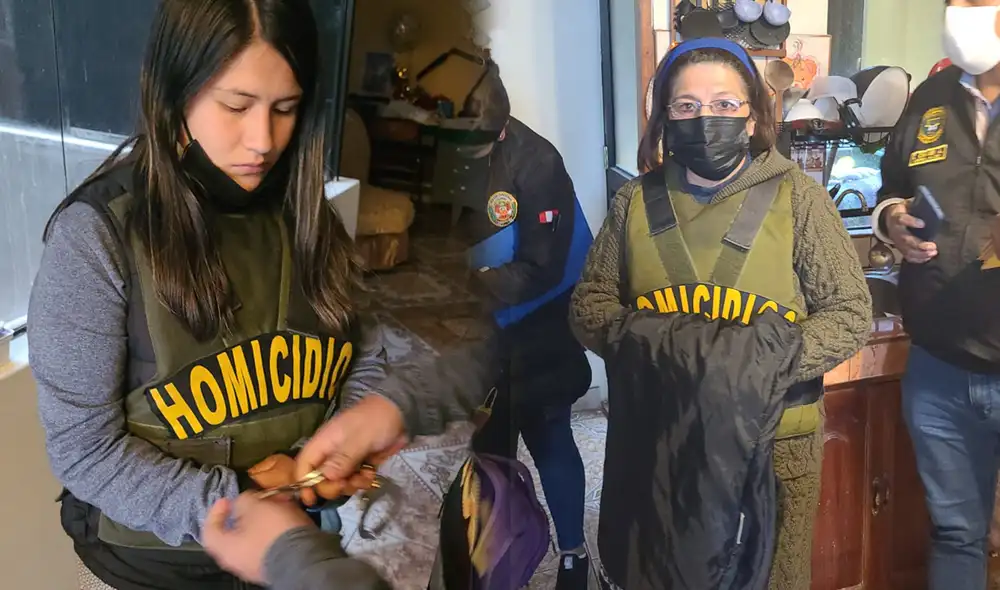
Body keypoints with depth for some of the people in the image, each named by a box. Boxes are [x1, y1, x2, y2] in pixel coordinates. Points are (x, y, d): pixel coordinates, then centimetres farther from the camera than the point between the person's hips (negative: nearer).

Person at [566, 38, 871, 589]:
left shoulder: (797, 196, -5)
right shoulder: (636, 200, 2)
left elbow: (850, 312, -3)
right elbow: (591, 301, 6)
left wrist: (776, 359, -20)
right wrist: (635, 339, -15)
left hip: (772, 439, -1)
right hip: (655, 439, 2)